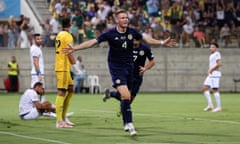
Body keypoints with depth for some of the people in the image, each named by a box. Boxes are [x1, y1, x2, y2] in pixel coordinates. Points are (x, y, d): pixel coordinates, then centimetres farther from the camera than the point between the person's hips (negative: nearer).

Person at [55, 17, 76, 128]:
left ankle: (63, 117, 18)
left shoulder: (59, 35, 15)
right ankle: (59, 121, -10)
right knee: (62, 92, -9)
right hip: (63, 68, -9)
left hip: (60, 66, 9)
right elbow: (69, 53, -16)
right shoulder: (67, 36, -12)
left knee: (70, 90, 16)